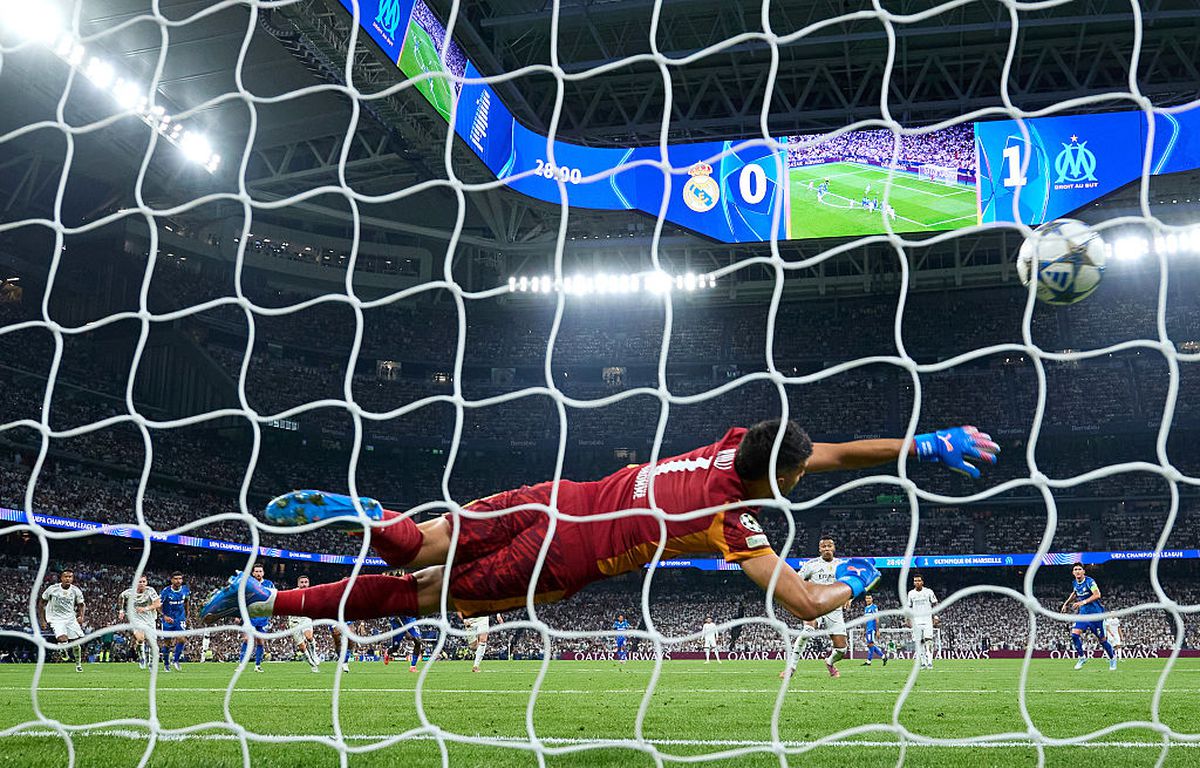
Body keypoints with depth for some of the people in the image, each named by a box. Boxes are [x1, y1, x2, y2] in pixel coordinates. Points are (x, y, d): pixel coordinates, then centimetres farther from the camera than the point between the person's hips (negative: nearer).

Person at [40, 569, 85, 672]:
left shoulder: (76, 591, -4)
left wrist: (81, 616, -7)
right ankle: (64, 652, 7)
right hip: (56, 619, -3)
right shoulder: (52, 589, -10)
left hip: (71, 619, 3)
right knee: (62, 639, -27)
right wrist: (42, 621, 0)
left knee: (76, 642, -1)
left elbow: (81, 605, 12)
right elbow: (41, 604, 3)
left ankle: (78, 664, 23)